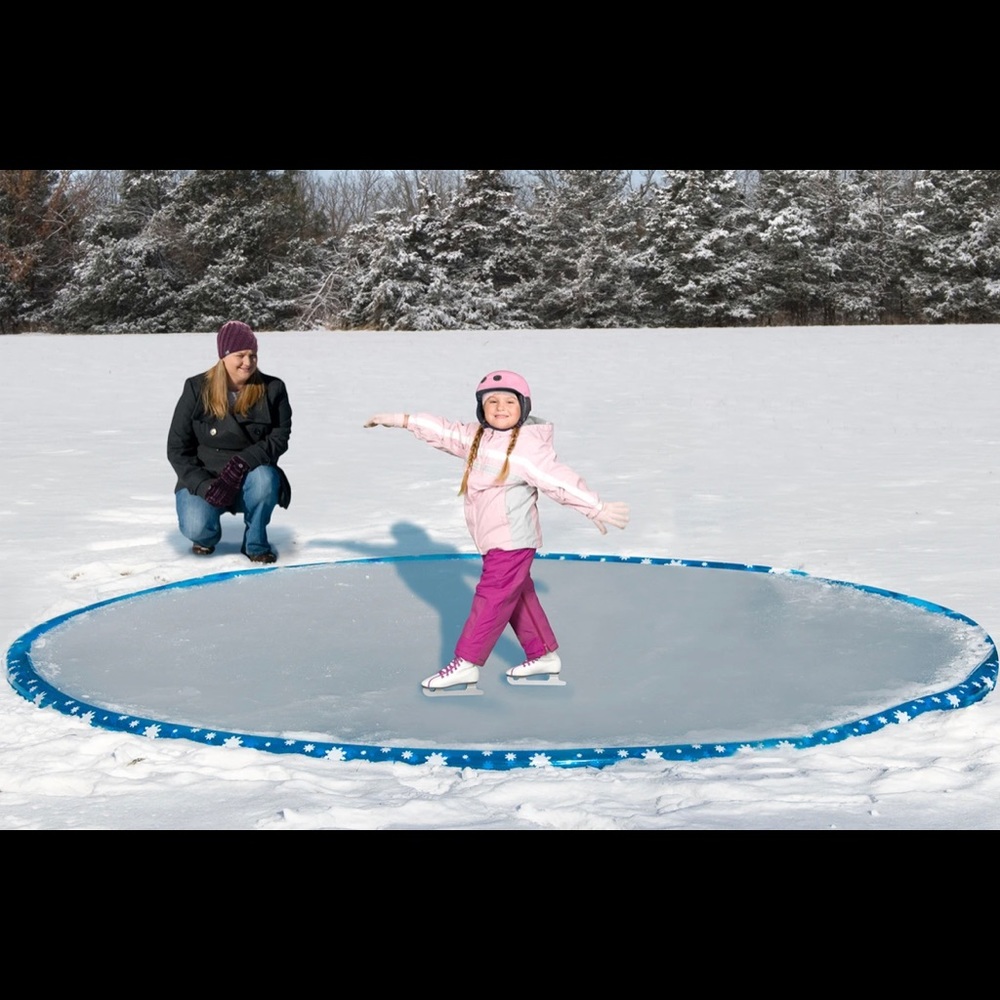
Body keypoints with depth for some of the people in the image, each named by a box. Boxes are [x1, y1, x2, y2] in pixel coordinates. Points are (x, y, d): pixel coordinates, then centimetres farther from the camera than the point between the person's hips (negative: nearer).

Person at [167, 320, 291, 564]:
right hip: (203, 479, -1)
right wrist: (203, 485, -19)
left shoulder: (272, 389, -5)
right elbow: (177, 447, -5)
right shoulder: (197, 389, -6)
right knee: (197, 528, -30)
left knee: (265, 478, -35)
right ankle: (207, 537, 12)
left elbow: (279, 438, -10)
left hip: (249, 480, 1)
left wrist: (242, 463, -27)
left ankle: (255, 542, -7)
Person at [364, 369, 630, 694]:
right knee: (518, 598, 16)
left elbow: (560, 481, -16)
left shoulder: (529, 446, -15)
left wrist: (597, 509, -17)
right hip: (493, 541, 9)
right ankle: (544, 656, 28)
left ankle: (466, 664, -4)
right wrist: (401, 420, 18)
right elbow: (445, 431, 17)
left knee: (492, 597, -7)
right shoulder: (477, 437, 9)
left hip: (512, 539, -9)